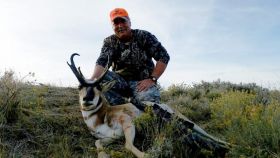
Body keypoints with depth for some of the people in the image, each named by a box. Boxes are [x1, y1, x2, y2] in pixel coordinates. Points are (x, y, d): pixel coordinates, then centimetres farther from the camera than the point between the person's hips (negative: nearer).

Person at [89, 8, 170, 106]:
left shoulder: (144, 36, -2)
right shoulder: (109, 42, 4)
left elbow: (163, 57, -7)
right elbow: (102, 62, -12)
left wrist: (152, 79, -17)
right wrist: (92, 80, -33)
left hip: (142, 82, -2)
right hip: (121, 82, 3)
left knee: (149, 99, -35)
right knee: (101, 78, -26)